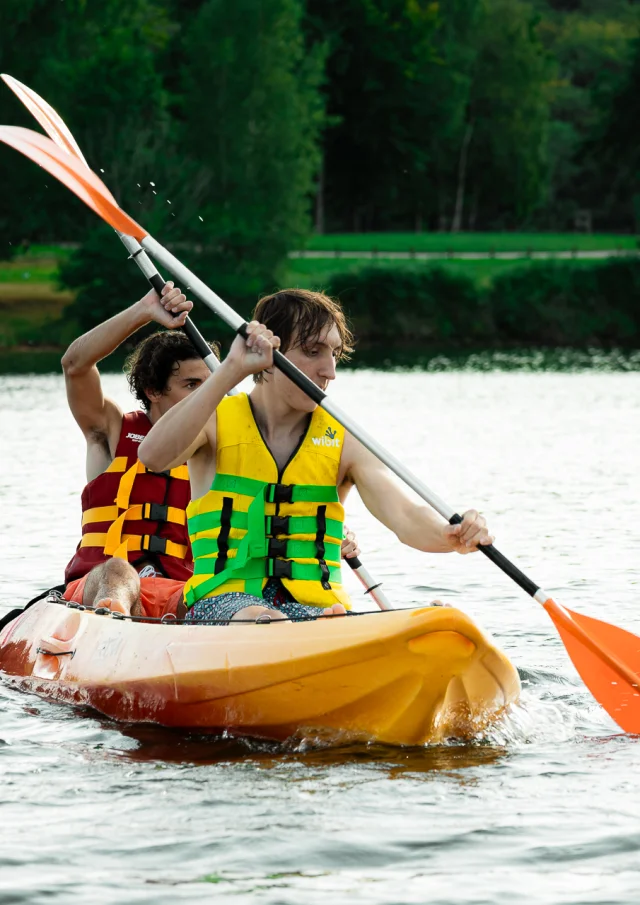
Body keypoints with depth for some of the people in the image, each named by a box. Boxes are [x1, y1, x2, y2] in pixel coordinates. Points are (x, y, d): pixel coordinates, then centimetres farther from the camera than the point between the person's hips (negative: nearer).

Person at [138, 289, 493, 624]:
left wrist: (450, 535, -30)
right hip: (225, 600, -2)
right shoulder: (216, 422, 5)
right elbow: (153, 455, -18)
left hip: (314, 605, 2)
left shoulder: (343, 441, 10)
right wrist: (232, 371, -23)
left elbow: (404, 515, -5)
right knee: (264, 623, -39)